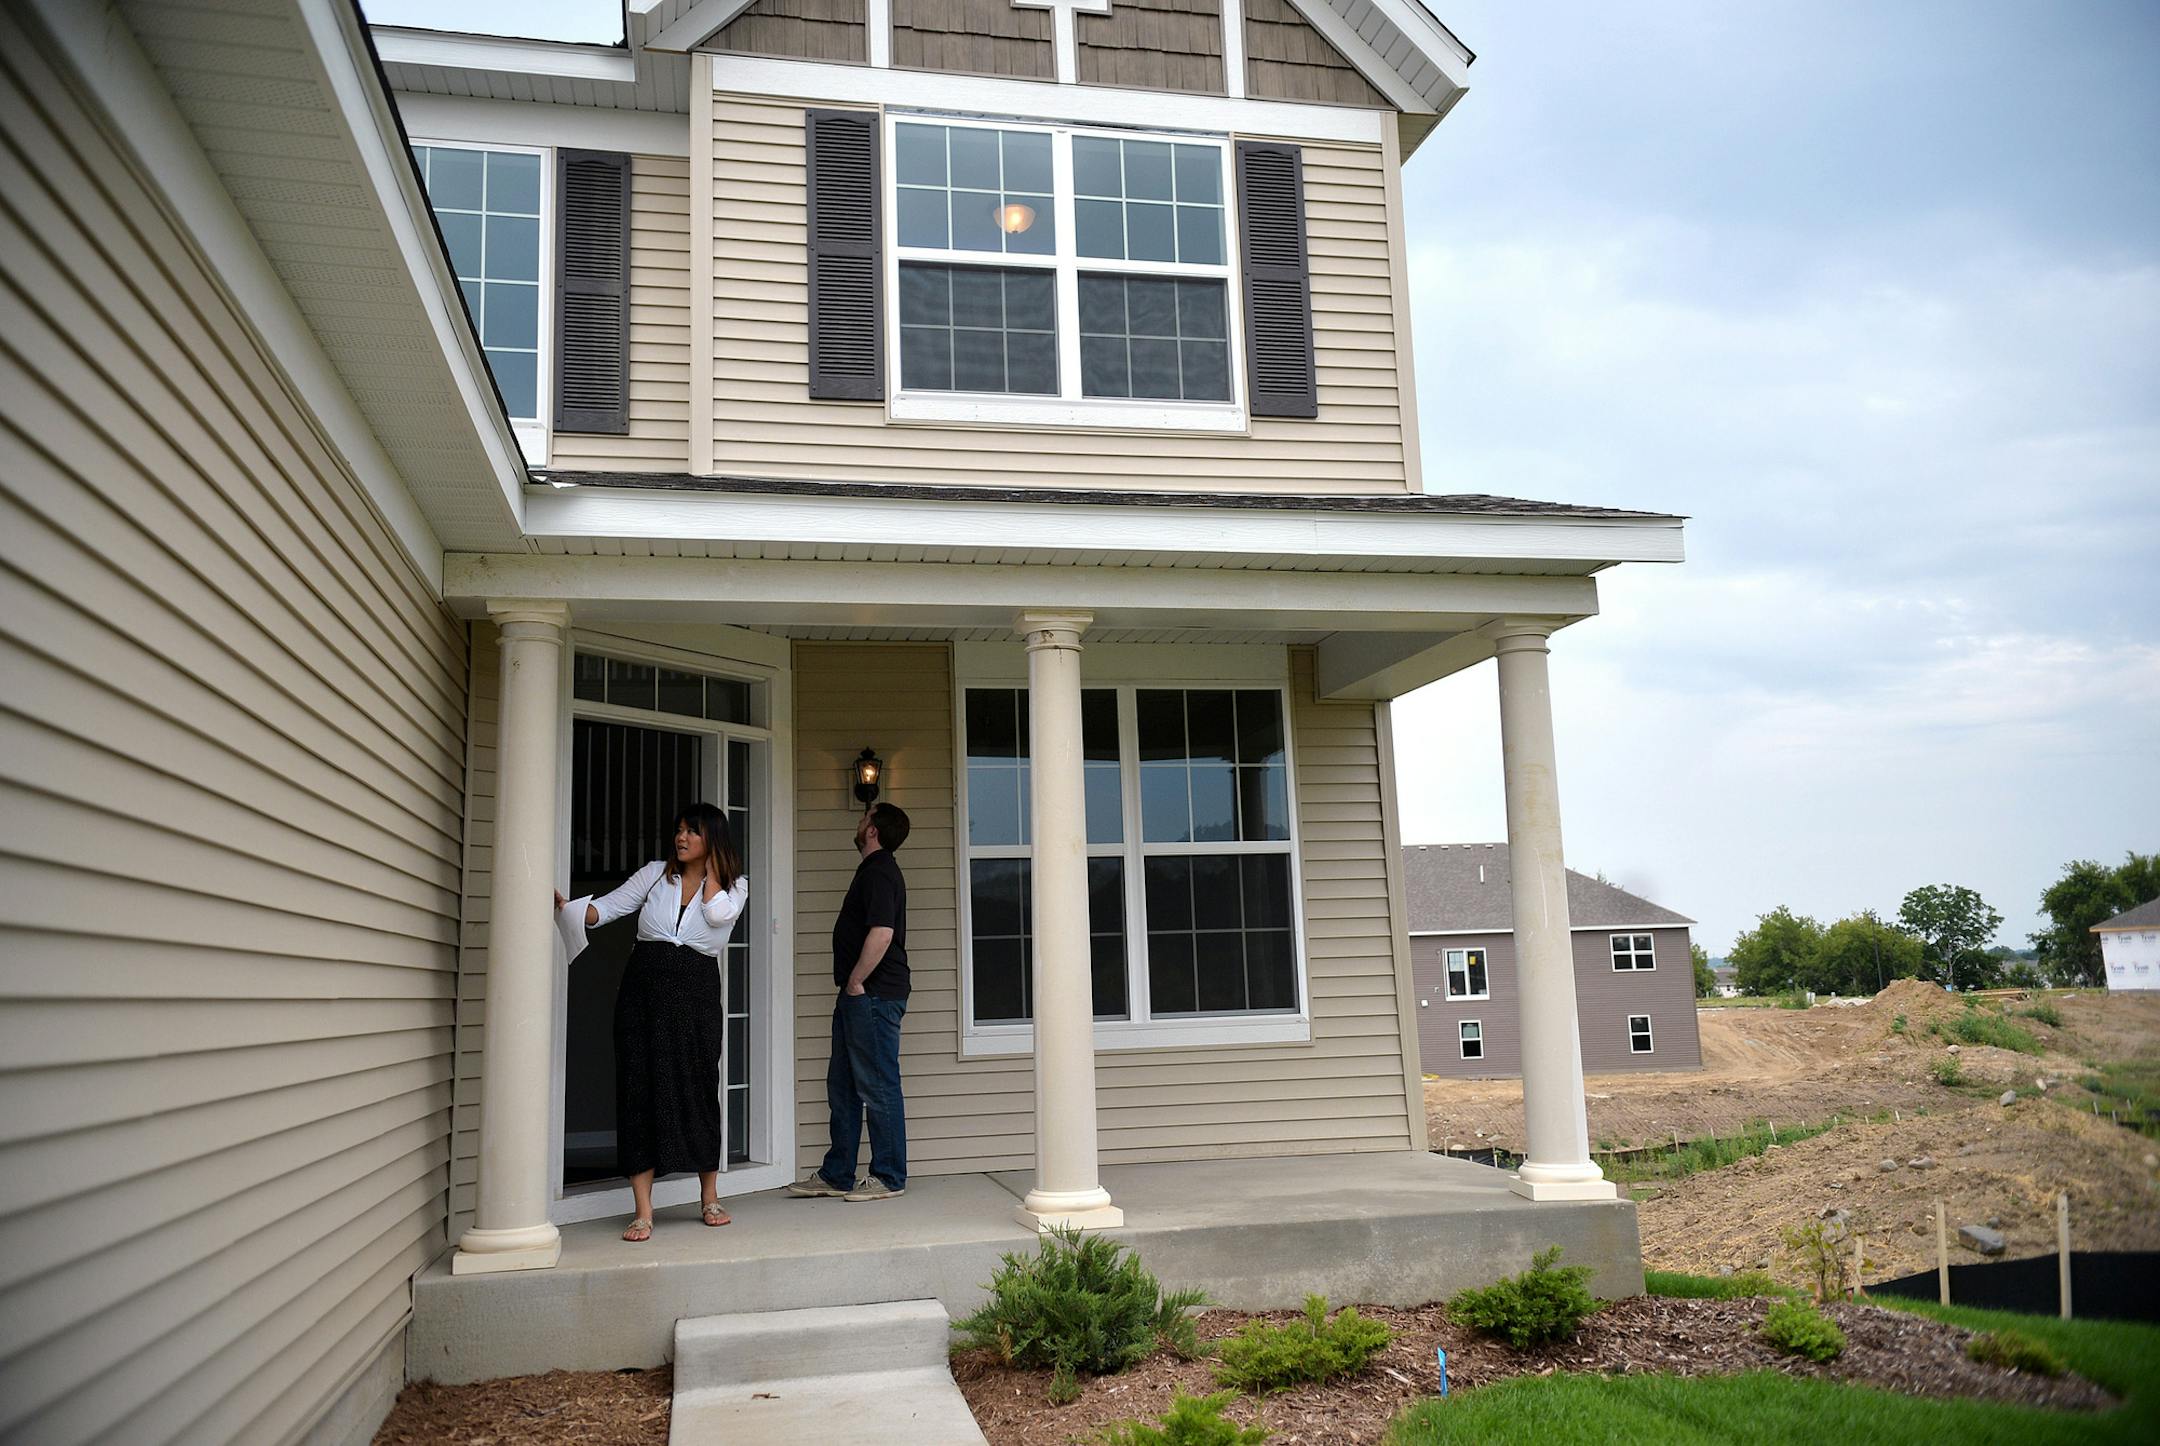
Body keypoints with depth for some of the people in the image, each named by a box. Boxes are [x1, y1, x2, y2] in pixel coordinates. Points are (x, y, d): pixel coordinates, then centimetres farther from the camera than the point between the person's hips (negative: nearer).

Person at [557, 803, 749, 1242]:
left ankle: (710, 1197, 19)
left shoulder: (734, 885, 8)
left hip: (697, 991, -1)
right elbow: (608, 906, 2)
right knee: (640, 1090, -4)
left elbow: (719, 914, -13)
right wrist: (569, 908, -16)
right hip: (644, 986, 1)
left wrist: (709, 866, -2)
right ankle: (643, 1211, -1)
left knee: (698, 1089, 1)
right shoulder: (656, 873, 10)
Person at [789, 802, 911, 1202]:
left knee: (878, 1087, -3)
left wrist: (855, 982, -18)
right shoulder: (875, 870, 19)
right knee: (842, 1086, 13)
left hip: (874, 997, -11)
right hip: (860, 996, 11)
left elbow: (881, 932, -25)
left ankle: (889, 1177, 5)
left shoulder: (879, 872, -13)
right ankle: (836, 1175, 20)